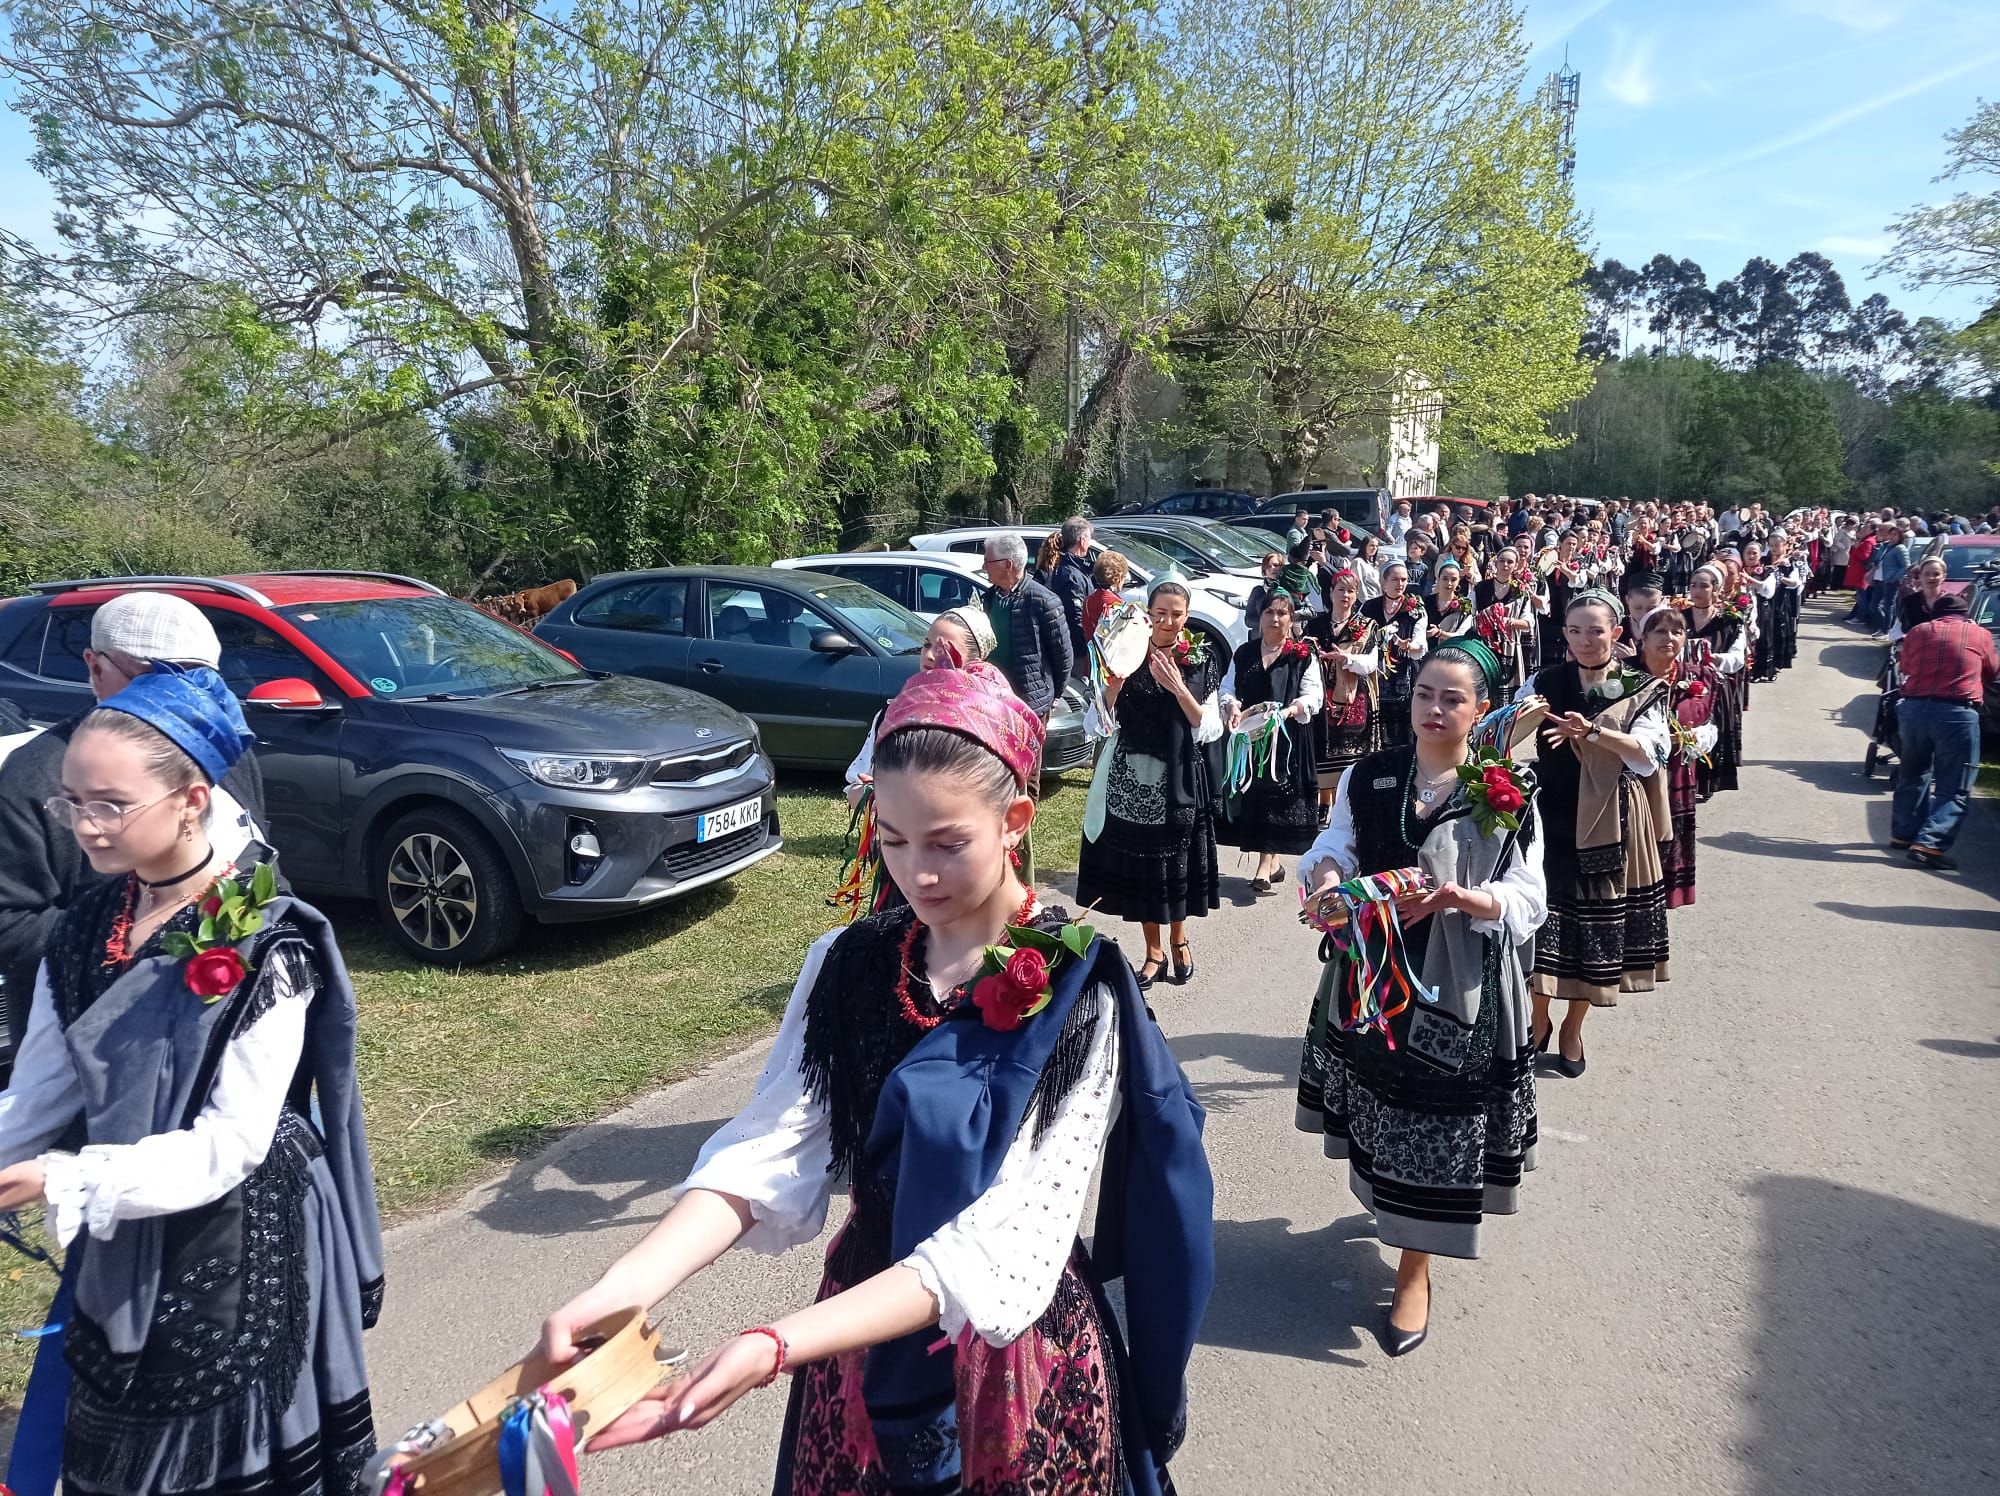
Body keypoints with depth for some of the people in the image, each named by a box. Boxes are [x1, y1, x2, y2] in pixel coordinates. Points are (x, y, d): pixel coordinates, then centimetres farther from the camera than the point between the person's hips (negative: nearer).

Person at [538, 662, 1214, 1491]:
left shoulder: (1079, 1000, -20)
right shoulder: (845, 965, -6)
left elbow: (1005, 1242, -26)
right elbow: (767, 1150, -16)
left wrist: (778, 1347, -37)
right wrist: (627, 1285, -34)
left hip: (1017, 1359, -3)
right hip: (862, 1340, 4)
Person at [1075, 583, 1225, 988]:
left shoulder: (1201, 661, 0)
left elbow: (1210, 729, -6)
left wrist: (1178, 688, -17)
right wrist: (1114, 684, -18)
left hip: (1181, 777, 0)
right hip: (1132, 776, 1)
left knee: (1177, 858, 10)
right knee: (1138, 859, 6)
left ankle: (1179, 938, 35)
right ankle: (1154, 950, 22)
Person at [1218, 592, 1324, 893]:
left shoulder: (1303, 656, 2)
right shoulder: (1244, 654, 12)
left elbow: (1313, 694, -5)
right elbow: (1227, 689, 10)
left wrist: (1289, 711, -22)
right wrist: (1232, 707, -11)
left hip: (1287, 737, -3)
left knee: (1277, 793, -7)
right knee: (1254, 795, 4)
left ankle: (1265, 865, -7)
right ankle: (1273, 862, 16)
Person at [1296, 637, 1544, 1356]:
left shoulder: (1508, 793, -7)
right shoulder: (1369, 777, 2)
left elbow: (1529, 902, -9)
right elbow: (1335, 845, 1)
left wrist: (1460, 896, -27)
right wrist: (1326, 877, -23)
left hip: (1458, 985, -3)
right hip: (1371, 971, 3)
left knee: (1435, 1116, 5)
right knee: (1379, 1100, 16)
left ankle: (1414, 1268, 22)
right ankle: (1385, 1202, 46)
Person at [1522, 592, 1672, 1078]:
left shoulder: (1640, 691, 1)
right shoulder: (1544, 683, 2)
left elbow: (1649, 753, -14)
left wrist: (1592, 732, -28)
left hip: (1608, 824, 0)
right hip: (1552, 819, 0)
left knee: (1596, 926, 8)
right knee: (1542, 918, -1)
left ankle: (1574, 1025, 27)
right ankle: (1537, 1020, 20)